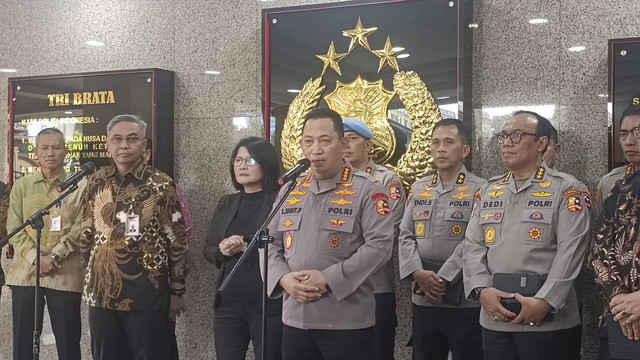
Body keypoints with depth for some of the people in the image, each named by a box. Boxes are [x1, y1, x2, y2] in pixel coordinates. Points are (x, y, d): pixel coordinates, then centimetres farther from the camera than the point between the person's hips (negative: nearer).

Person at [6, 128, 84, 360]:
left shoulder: (79, 186, 3)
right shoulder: (21, 186, 11)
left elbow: (80, 229, -4)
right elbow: (14, 229, 4)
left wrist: (54, 257, -15)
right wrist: (36, 258, -10)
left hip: (65, 274, -2)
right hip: (25, 272, 3)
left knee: (68, 341, 3)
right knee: (23, 341, 8)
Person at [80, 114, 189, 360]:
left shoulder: (160, 185, -6)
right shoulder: (97, 182, 7)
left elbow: (177, 242, -5)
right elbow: (87, 233, 16)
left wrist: (177, 291, -3)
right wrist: (91, 277, 17)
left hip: (146, 292, -4)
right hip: (101, 291, 5)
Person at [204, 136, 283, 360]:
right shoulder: (226, 203, 11)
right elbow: (208, 250, 14)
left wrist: (249, 248, -18)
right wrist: (222, 251, -7)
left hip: (269, 305, -5)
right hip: (228, 303, 5)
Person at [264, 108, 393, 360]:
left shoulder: (367, 190, -5)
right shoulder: (290, 190, 11)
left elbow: (379, 246, -14)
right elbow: (271, 244, 13)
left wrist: (328, 279, -19)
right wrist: (284, 278, -7)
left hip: (347, 321, -4)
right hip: (294, 318, 5)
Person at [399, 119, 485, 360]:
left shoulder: (479, 190, -4)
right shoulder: (418, 189, 12)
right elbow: (406, 236, 6)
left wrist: (443, 280, -17)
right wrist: (418, 273, -10)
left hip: (465, 301, -4)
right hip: (423, 299, 5)